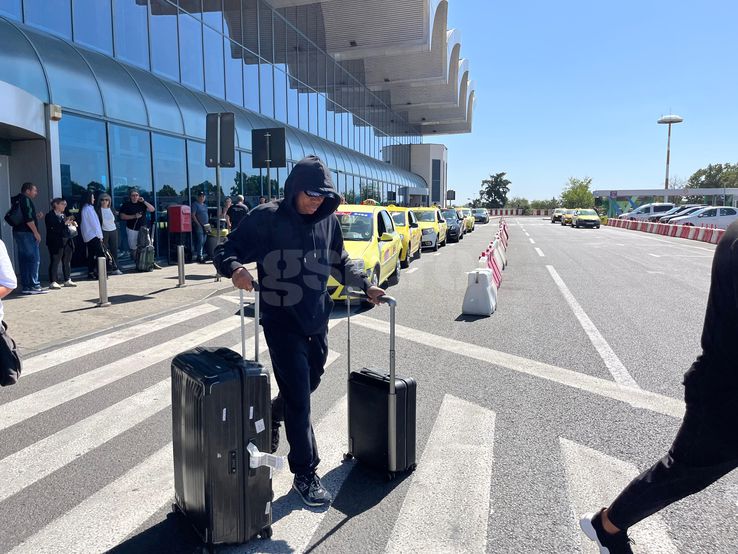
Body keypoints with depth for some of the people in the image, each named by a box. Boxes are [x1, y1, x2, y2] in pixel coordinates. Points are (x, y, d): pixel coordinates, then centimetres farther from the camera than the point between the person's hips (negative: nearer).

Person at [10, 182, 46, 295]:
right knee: (34, 258, -7)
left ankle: (25, 286, 12)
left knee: (24, 260, 10)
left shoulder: (16, 200, 19)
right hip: (27, 233, -10)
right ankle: (33, 285, -9)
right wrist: (36, 232, -17)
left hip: (18, 232, 10)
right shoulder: (26, 200, -10)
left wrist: (36, 216, 16)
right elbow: (28, 218, -19)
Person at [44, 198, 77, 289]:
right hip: (56, 243, -8)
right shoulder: (50, 215, -6)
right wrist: (65, 223, -23)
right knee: (55, 262, -5)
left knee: (67, 262, 11)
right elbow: (53, 228, -19)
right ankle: (53, 282, -3)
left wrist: (72, 224, 4)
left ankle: (67, 280, 19)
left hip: (67, 242, 8)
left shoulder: (64, 215, 18)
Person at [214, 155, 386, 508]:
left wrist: (365, 285, 8)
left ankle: (272, 417, 50)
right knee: (298, 396, -4)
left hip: (317, 318, 6)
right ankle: (305, 474, 12)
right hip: (281, 320, -6)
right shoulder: (266, 218, -11)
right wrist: (236, 268, -31)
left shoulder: (327, 220, 4)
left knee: (309, 383, 19)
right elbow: (226, 251, -10)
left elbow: (339, 262, 19)